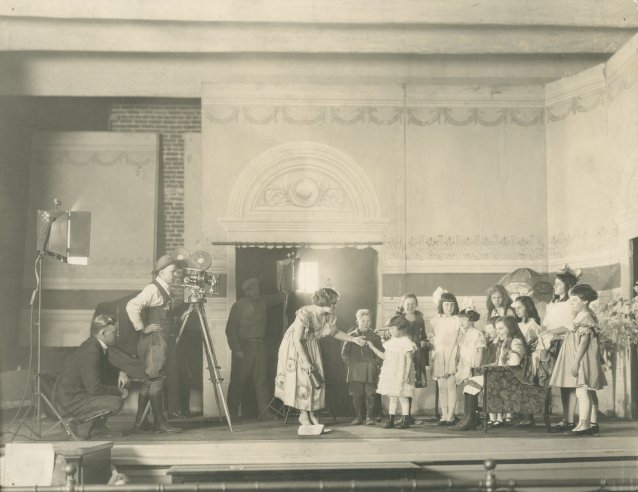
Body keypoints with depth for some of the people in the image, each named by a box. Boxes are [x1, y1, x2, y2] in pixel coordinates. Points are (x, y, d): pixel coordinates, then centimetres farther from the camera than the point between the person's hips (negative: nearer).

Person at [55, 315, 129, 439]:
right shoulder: (91, 351, -25)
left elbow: (106, 368, 25)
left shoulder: (98, 345, 5)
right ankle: (76, 420, -6)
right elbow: (94, 389, -27)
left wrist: (120, 372, 4)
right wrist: (119, 391, -14)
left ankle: (98, 426, 14)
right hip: (70, 400, -10)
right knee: (116, 403, -22)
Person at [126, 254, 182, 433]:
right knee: (157, 380, -9)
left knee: (151, 382, 10)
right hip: (154, 341, -10)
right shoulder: (153, 289, -10)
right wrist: (141, 328, -19)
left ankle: (140, 421, 15)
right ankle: (160, 422, -8)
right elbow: (132, 306, -22)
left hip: (162, 342, 10)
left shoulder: (166, 291, 17)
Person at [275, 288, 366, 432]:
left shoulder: (330, 317, -13)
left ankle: (312, 415, 9)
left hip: (311, 347, 6)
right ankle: (304, 416, 5)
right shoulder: (305, 314, -31)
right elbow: (297, 340, -26)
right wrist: (305, 362, -25)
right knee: (301, 379, -7)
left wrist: (353, 339, -3)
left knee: (316, 380, 0)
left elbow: (334, 332, 8)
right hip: (295, 347, -6)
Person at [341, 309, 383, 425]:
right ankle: (358, 417, 11)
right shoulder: (351, 336, 7)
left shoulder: (375, 337, 9)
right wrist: (350, 363, -2)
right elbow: (344, 353, 8)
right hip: (355, 371, 0)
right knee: (356, 395, 2)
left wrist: (375, 363, -2)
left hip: (370, 371, 0)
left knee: (370, 394, -1)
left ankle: (370, 417, 8)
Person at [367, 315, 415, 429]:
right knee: (392, 398, 9)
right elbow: (384, 356, 15)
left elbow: (409, 360, -12)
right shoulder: (391, 342, 11)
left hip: (400, 375, -7)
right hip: (390, 375, 7)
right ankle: (391, 420, 12)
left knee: (402, 398, -1)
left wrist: (406, 374, -17)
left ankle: (405, 420, 6)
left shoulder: (406, 342, -10)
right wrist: (372, 347, 9)